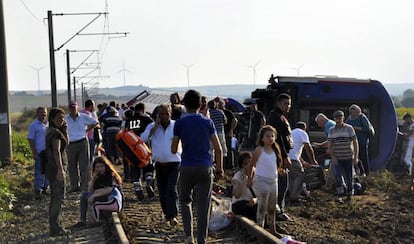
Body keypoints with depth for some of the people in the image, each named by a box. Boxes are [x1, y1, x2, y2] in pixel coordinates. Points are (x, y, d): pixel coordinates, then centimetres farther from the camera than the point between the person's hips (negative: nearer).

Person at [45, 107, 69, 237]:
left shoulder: (50, 131, 13)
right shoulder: (56, 132, -16)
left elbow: (66, 142, 20)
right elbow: (57, 151, -24)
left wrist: (65, 129, 8)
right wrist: (60, 169, -29)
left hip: (51, 167, 10)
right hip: (56, 167, -10)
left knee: (55, 197, 16)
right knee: (58, 197, -6)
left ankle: (54, 226, 24)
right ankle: (55, 228, -4)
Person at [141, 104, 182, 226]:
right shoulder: (152, 126, 3)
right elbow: (143, 138, -13)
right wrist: (155, 126, -14)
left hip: (174, 163, -3)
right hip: (159, 164, 3)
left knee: (172, 189, -15)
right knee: (162, 191, 9)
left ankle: (172, 216, -19)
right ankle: (167, 214, 26)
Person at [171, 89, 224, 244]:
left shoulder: (180, 123, -1)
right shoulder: (207, 122, 3)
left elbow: (174, 150, 2)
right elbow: (218, 149, 2)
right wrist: (219, 168, 12)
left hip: (187, 167, -1)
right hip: (205, 168, 1)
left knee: (184, 200, 18)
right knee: (203, 206, 5)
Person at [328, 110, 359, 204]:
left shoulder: (349, 128, -5)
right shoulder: (331, 130, 1)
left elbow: (355, 143, -4)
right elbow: (329, 145, 0)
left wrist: (356, 157, -10)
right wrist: (333, 157, -12)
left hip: (348, 158, -1)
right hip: (337, 158, 1)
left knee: (349, 177, 6)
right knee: (339, 175, -14)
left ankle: (349, 195, 21)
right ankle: (339, 196, -14)